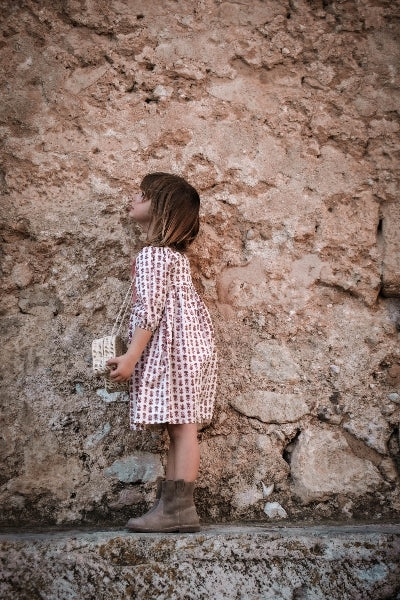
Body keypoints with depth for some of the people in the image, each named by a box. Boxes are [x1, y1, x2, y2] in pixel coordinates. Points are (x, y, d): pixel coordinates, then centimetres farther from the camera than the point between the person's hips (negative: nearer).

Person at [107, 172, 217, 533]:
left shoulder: (152, 254, -9)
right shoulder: (174, 254, 21)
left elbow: (150, 309, -17)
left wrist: (131, 355, -16)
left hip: (173, 345, -10)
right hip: (184, 344, 10)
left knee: (181, 426, -9)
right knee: (178, 427, 8)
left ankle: (180, 508, -5)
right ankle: (171, 505, 12)